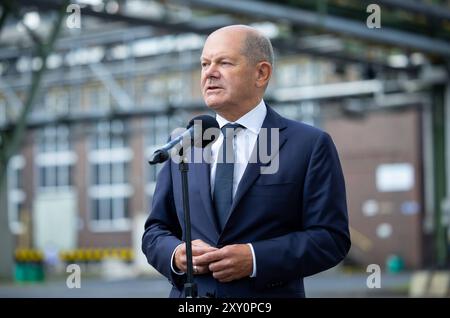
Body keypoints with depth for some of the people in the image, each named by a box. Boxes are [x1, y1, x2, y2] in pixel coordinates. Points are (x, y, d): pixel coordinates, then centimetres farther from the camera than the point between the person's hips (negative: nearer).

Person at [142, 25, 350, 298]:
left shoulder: (310, 145, -4)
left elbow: (331, 238, -8)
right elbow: (154, 232, 11)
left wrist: (255, 259, -19)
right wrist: (176, 254, -10)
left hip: (267, 295, -3)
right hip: (188, 295, 3)